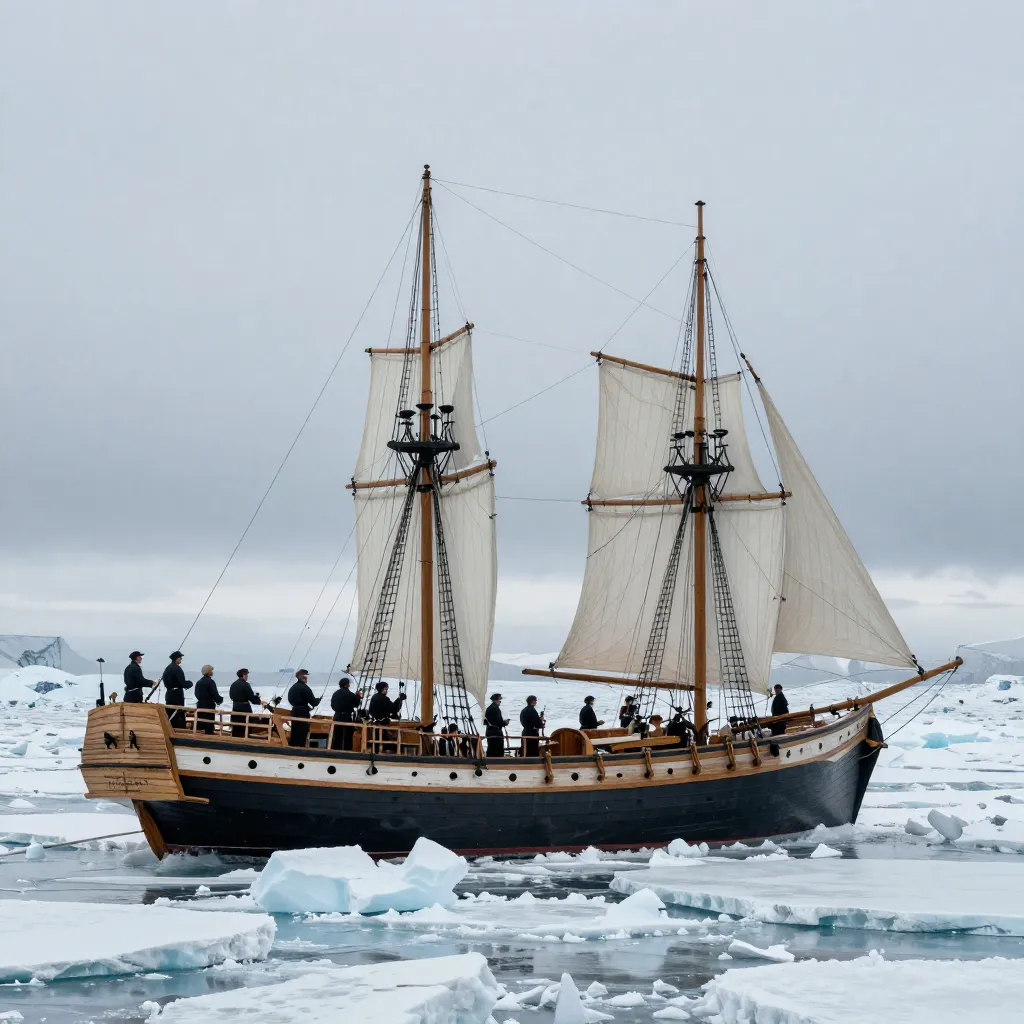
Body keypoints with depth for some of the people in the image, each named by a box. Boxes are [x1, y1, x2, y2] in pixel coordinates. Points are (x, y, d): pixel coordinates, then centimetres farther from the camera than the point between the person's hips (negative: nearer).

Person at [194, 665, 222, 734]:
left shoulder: (199, 682, 11)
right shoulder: (210, 682, -13)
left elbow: (197, 694, 14)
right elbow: (215, 694, -16)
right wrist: (220, 700, 1)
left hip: (200, 705, 7)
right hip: (209, 706, -7)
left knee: (200, 726, 8)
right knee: (209, 726, -4)